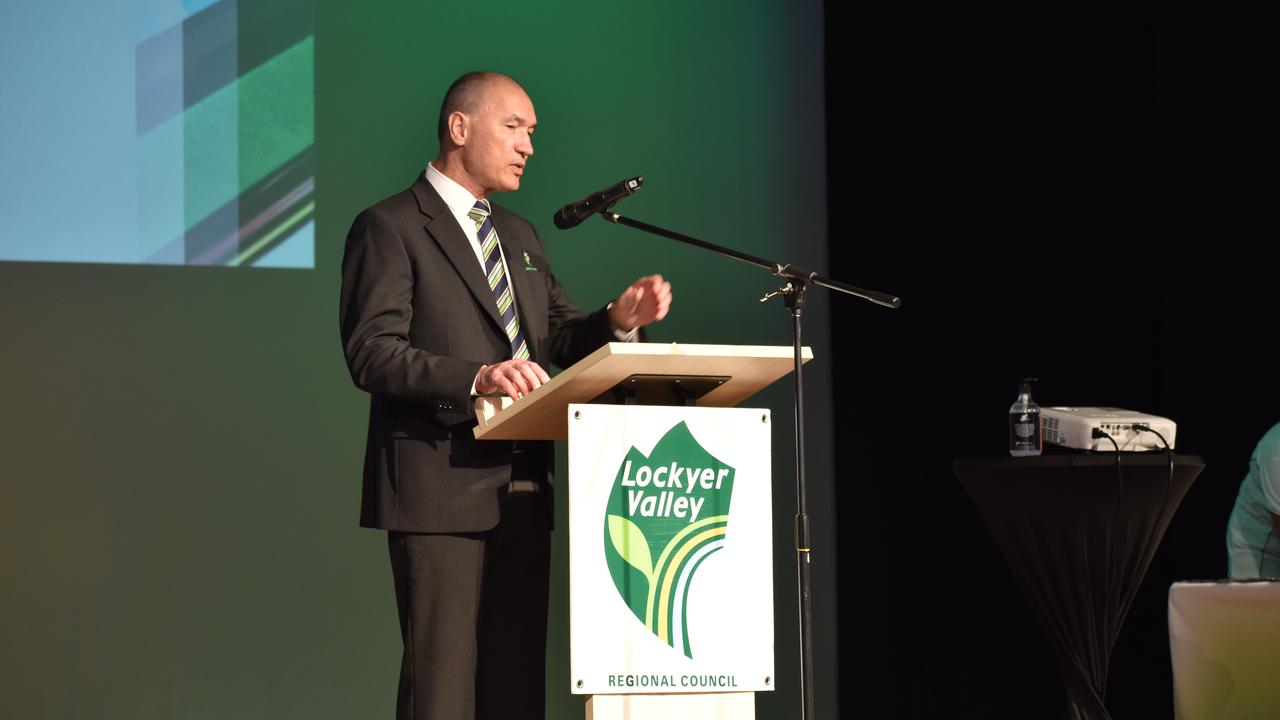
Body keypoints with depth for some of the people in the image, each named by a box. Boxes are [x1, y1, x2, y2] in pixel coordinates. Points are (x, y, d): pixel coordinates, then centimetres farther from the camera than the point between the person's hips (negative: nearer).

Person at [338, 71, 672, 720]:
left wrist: (618, 321, -3)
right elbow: (371, 352, -14)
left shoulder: (519, 236, 21)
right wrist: (475, 378, -26)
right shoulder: (389, 228, -3)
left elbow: (561, 339, 18)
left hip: (521, 489, 8)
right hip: (440, 490, -8)